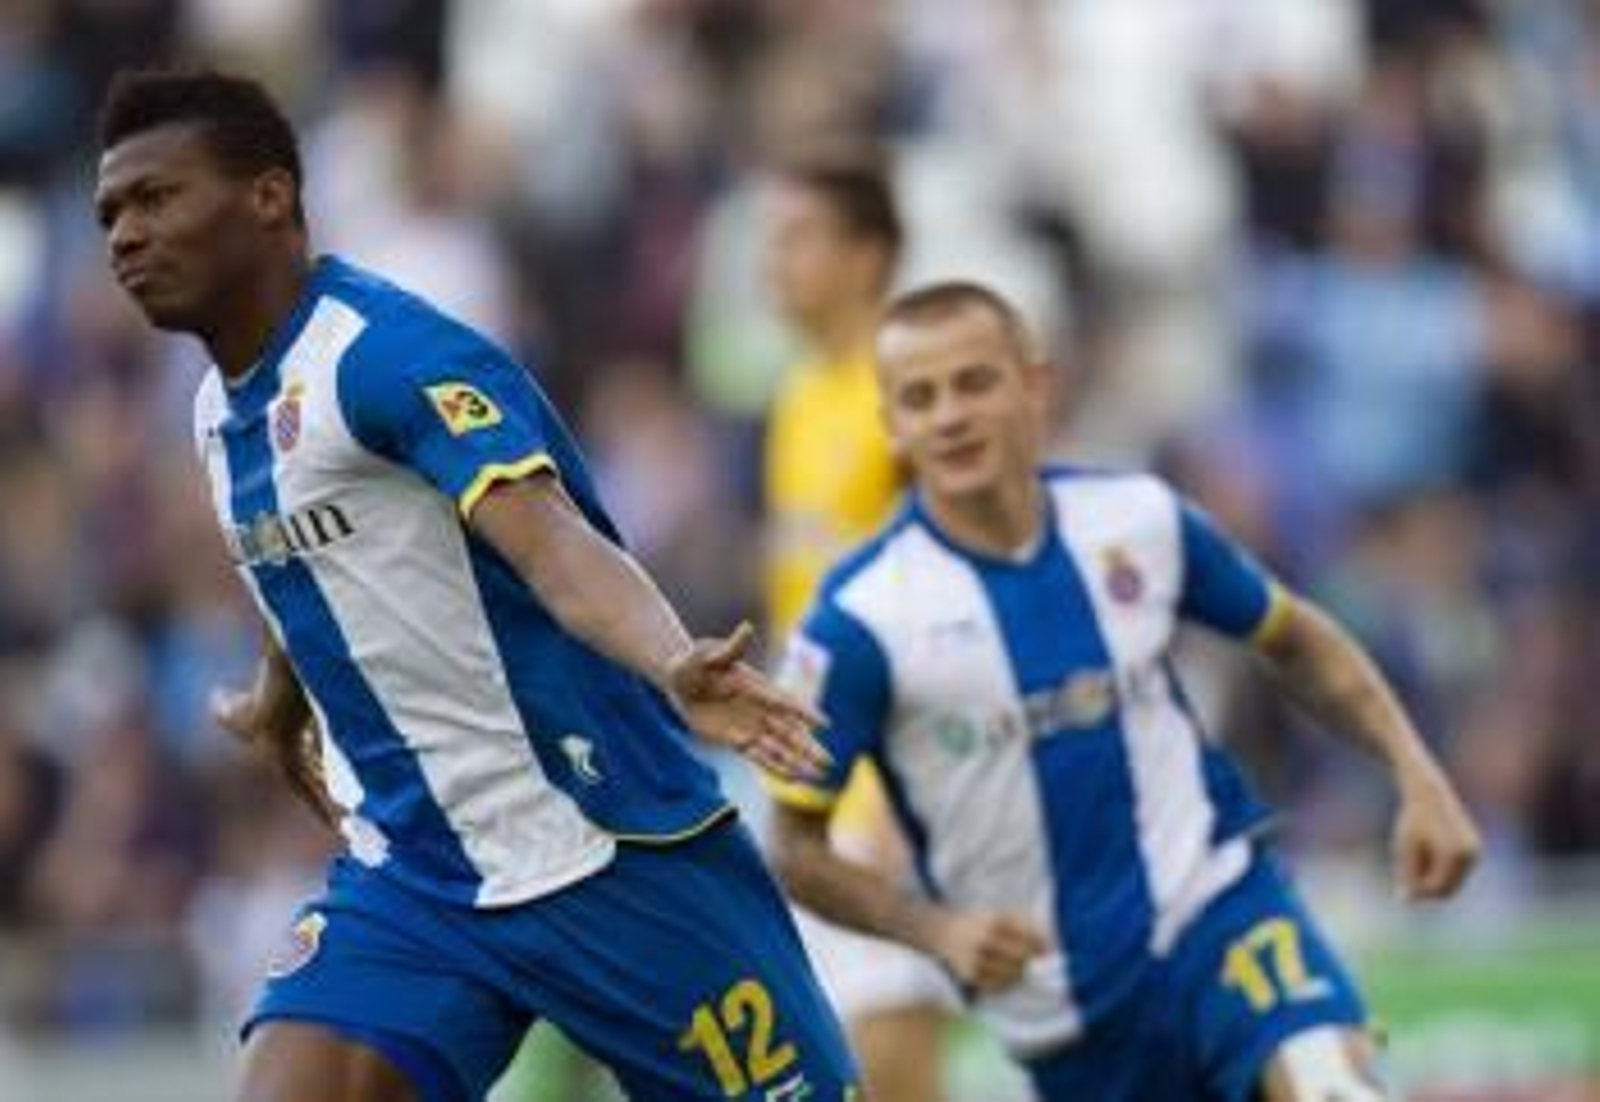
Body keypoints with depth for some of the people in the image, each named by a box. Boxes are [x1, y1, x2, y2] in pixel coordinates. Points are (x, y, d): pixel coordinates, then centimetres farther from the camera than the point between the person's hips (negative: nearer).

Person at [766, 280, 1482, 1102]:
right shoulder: (860, 618, -13)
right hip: (1059, 1001, 0)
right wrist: (936, 928, -21)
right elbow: (794, 848, -5)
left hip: (1214, 898, 0)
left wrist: (1417, 777, 3)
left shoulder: (1139, 520, -4)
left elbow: (1295, 641, 14)